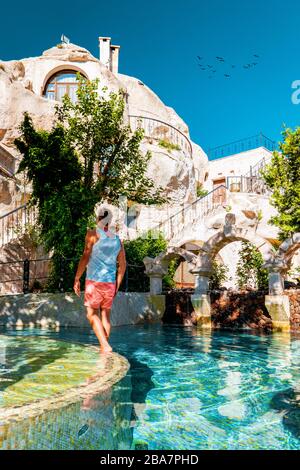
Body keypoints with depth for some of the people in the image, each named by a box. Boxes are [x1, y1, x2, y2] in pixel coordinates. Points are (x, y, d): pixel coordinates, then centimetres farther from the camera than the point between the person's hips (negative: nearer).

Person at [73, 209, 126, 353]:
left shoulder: (93, 234, -4)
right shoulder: (117, 239, 11)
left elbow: (85, 257, -12)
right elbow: (122, 265, 11)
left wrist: (77, 279, -6)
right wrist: (117, 285, 19)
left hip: (94, 281, -4)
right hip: (110, 283, 4)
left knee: (92, 314, 5)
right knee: (106, 315, 12)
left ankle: (105, 346, -9)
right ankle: (104, 347, 15)